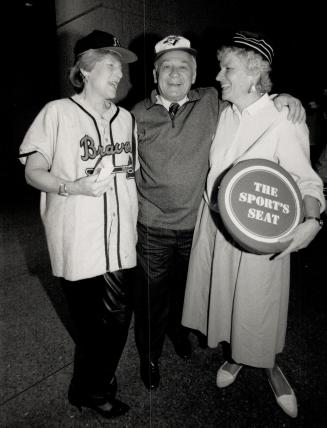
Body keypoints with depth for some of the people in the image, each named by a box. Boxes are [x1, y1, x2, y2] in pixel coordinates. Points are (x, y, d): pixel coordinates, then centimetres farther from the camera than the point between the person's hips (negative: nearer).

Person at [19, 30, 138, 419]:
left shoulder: (126, 118, 11)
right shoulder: (57, 112, -4)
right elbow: (33, 173, -4)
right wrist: (76, 187, -20)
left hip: (119, 240, 5)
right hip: (78, 242, -4)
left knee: (117, 318, 10)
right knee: (89, 323, 9)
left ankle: (94, 390, 38)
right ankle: (91, 391, 39)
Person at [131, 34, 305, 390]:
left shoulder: (211, 103, -2)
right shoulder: (138, 114, -1)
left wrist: (281, 98, -5)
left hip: (196, 224, 2)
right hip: (153, 228, -1)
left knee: (186, 286, 23)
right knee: (151, 295, 11)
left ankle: (177, 328, 55)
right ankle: (149, 356, 38)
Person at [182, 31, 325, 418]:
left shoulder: (284, 122, -12)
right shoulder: (222, 114, 4)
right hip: (213, 223, 5)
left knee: (257, 306, 10)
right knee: (222, 295, 17)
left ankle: (270, 367, 41)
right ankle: (234, 356, 45)